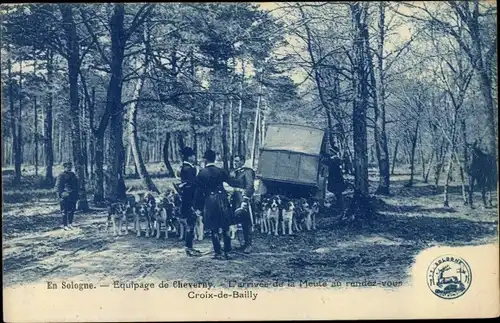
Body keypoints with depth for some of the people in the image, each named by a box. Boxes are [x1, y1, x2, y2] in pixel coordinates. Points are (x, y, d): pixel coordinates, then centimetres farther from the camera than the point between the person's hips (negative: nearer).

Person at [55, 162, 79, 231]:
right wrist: (60, 195, -15)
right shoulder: (61, 176, -7)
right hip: (65, 197, -6)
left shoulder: (73, 175, 13)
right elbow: (58, 186, -9)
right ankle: (64, 225, 4)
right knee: (65, 211, -1)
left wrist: (76, 194, 15)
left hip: (73, 196, 7)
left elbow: (76, 185, 20)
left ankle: (70, 224, 23)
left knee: (72, 211, 11)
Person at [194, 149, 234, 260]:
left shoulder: (201, 173, -5)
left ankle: (218, 253, 8)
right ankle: (227, 252, 13)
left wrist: (198, 207, 1)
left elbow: (199, 191, -3)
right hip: (222, 200, 2)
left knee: (214, 229, 6)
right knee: (225, 228, 10)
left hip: (209, 201, -2)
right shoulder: (221, 171, 1)